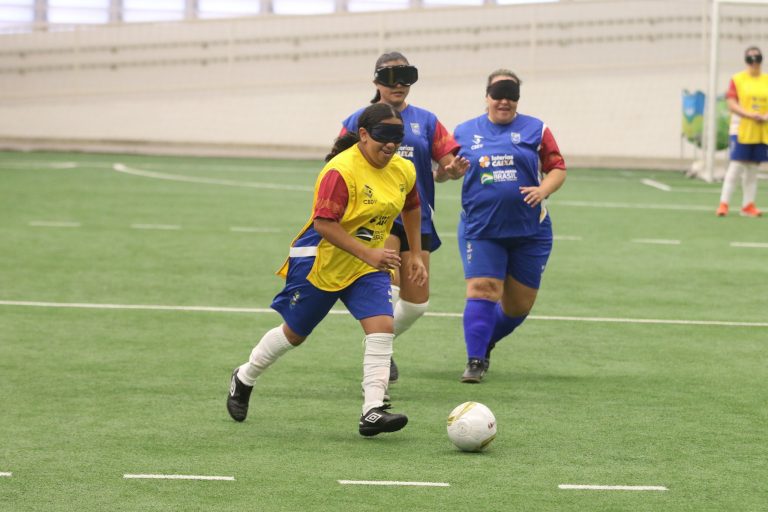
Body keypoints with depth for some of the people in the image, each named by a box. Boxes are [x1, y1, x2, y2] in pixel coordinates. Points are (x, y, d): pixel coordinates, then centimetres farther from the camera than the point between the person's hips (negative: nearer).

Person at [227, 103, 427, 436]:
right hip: (321, 263, -5)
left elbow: (411, 208, 20)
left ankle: (372, 411, -20)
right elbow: (323, 223, -30)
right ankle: (244, 378, 37)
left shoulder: (404, 171, -1)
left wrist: (416, 255, 17)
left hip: (369, 268, 5)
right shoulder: (341, 170, -25)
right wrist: (367, 254, -35)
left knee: (382, 327, -17)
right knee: (294, 333, 11)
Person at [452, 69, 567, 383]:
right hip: (481, 230, -1)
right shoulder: (465, 132, 6)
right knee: (482, 290, -14)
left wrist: (543, 190, -15)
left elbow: (557, 168, 3)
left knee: (519, 304, 7)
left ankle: (485, 342, 32)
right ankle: (475, 361, -7)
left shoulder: (534, 130, 3)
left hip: (529, 231, 1)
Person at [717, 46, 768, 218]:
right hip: (741, 129, -4)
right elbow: (731, 104, -8)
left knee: (752, 168, 8)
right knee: (736, 166, -10)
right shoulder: (737, 80, -1)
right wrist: (750, 115, -20)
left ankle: (748, 205, 13)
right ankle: (724, 203, -8)